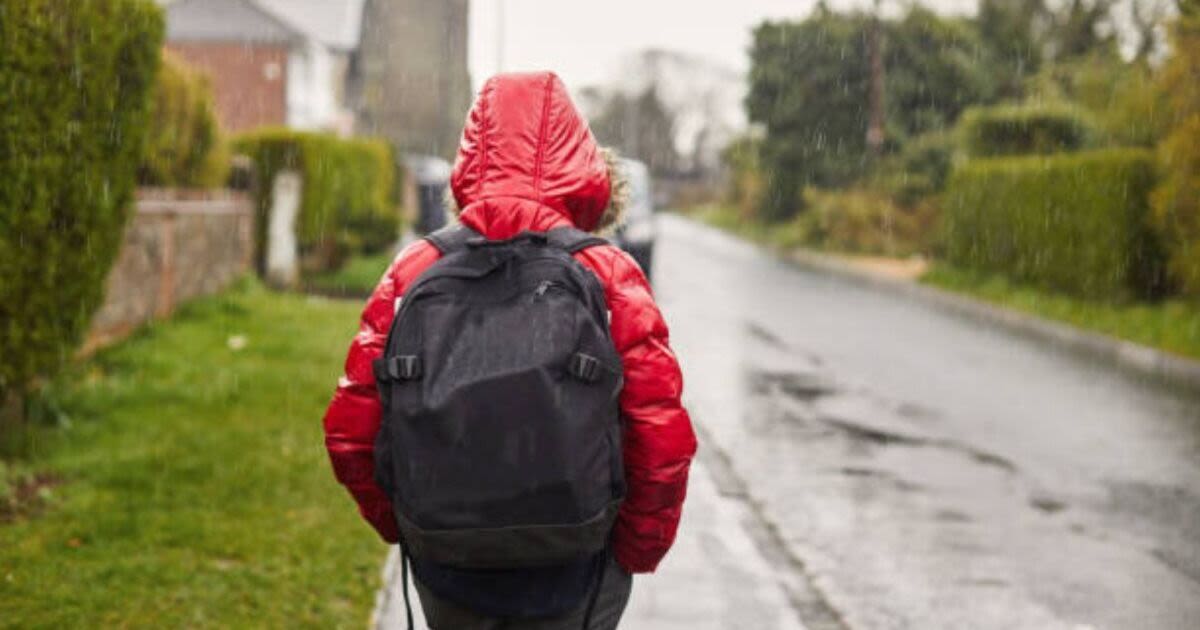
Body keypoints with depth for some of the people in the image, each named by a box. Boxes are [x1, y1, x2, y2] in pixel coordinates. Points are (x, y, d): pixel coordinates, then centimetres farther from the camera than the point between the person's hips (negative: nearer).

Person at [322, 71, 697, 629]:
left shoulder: (415, 271, -5)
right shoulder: (610, 277, -10)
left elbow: (350, 433, -6)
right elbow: (664, 443, -15)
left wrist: (404, 527, 11)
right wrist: (636, 552, 2)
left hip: (447, 575, 2)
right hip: (573, 579, -2)